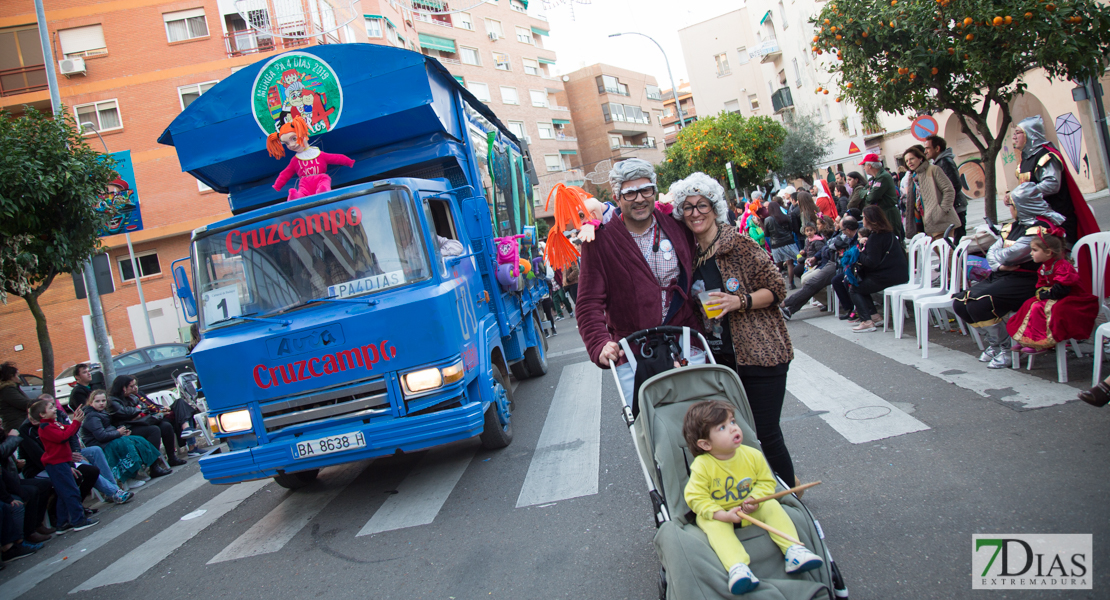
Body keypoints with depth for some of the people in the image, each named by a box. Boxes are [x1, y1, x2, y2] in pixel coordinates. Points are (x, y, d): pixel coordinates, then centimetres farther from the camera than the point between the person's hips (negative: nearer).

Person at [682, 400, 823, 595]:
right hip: (717, 514, -3)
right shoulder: (702, 466, -21)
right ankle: (737, 567, -47)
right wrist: (722, 515, -29)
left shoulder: (753, 455, -9)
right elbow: (695, 497, -20)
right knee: (714, 525, -32)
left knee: (772, 506, -17)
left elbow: (766, 482, -1)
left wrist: (754, 499, -21)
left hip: (751, 510, 3)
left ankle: (793, 551, -21)